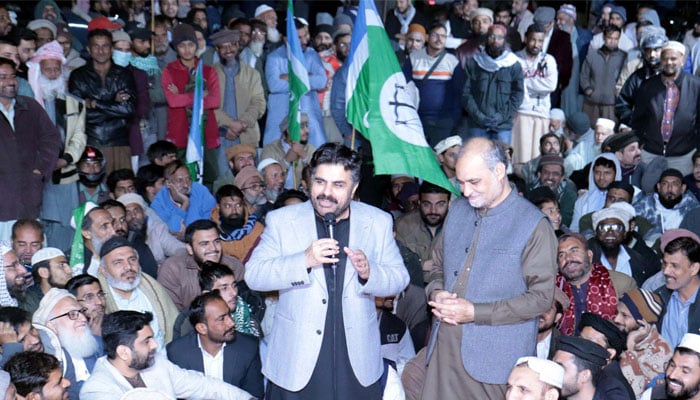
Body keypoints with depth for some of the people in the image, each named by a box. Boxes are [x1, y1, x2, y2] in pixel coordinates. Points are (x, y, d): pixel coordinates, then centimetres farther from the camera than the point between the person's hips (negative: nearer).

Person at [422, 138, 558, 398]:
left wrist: (475, 312, -16)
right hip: (444, 347, 5)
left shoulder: (533, 225, -8)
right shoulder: (457, 210, 11)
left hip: (496, 358, -5)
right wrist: (436, 293, -3)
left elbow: (541, 297, -10)